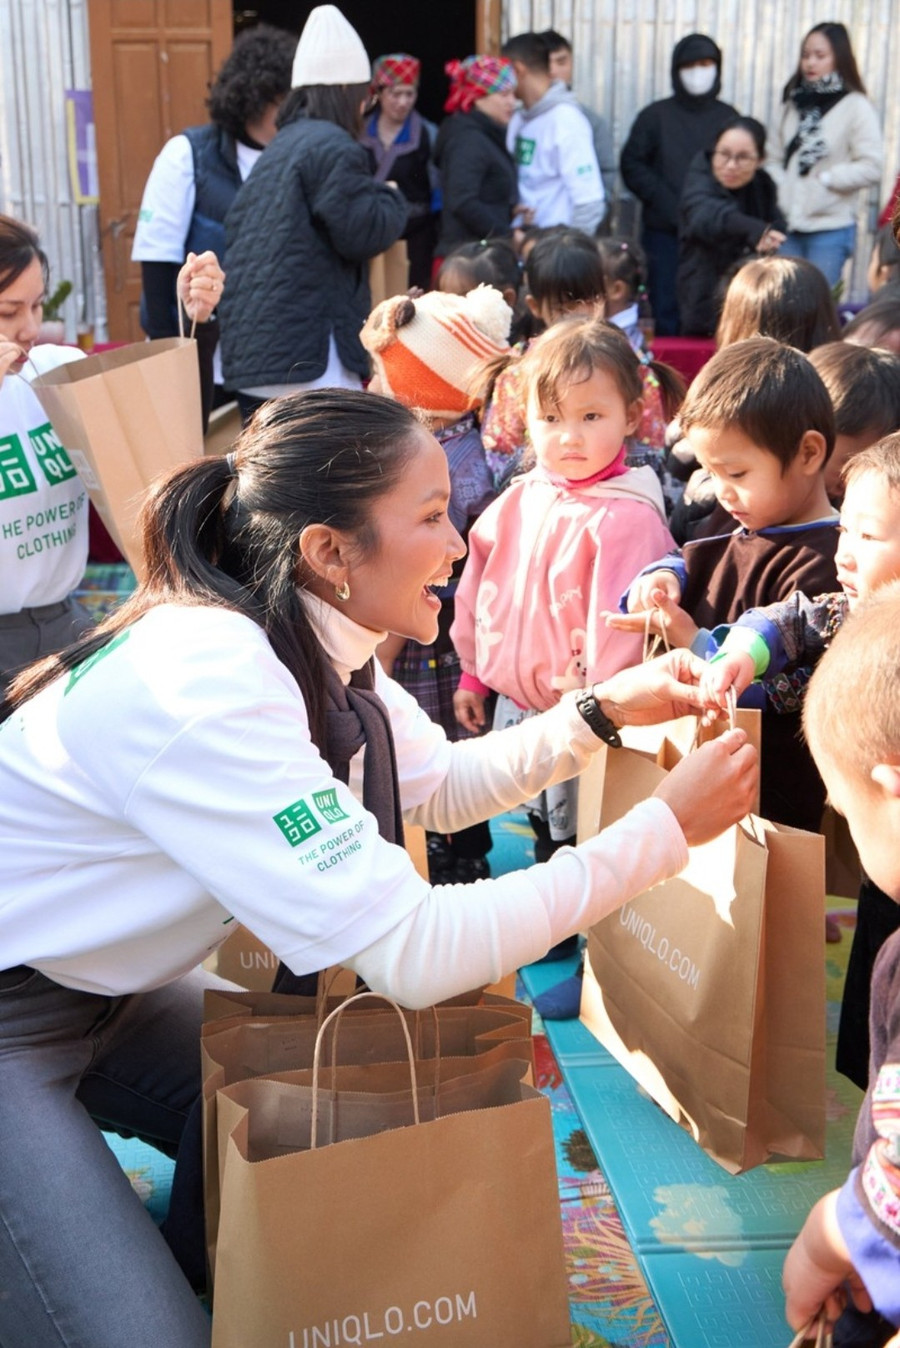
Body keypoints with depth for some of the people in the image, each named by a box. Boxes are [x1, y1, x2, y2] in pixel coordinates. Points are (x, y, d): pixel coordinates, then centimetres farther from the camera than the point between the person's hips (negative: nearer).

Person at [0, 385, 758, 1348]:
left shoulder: (307, 641, -5)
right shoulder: (209, 683, -33)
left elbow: (438, 786, 10)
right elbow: (412, 957, -33)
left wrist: (604, 710, -4)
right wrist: (666, 828, -27)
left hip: (101, 985, 9)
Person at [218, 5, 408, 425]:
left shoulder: (278, 147, 21)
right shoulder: (332, 146, -8)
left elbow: (235, 225, 24)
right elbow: (360, 233, -13)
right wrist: (392, 199, 7)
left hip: (252, 346, 10)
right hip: (307, 349, -9)